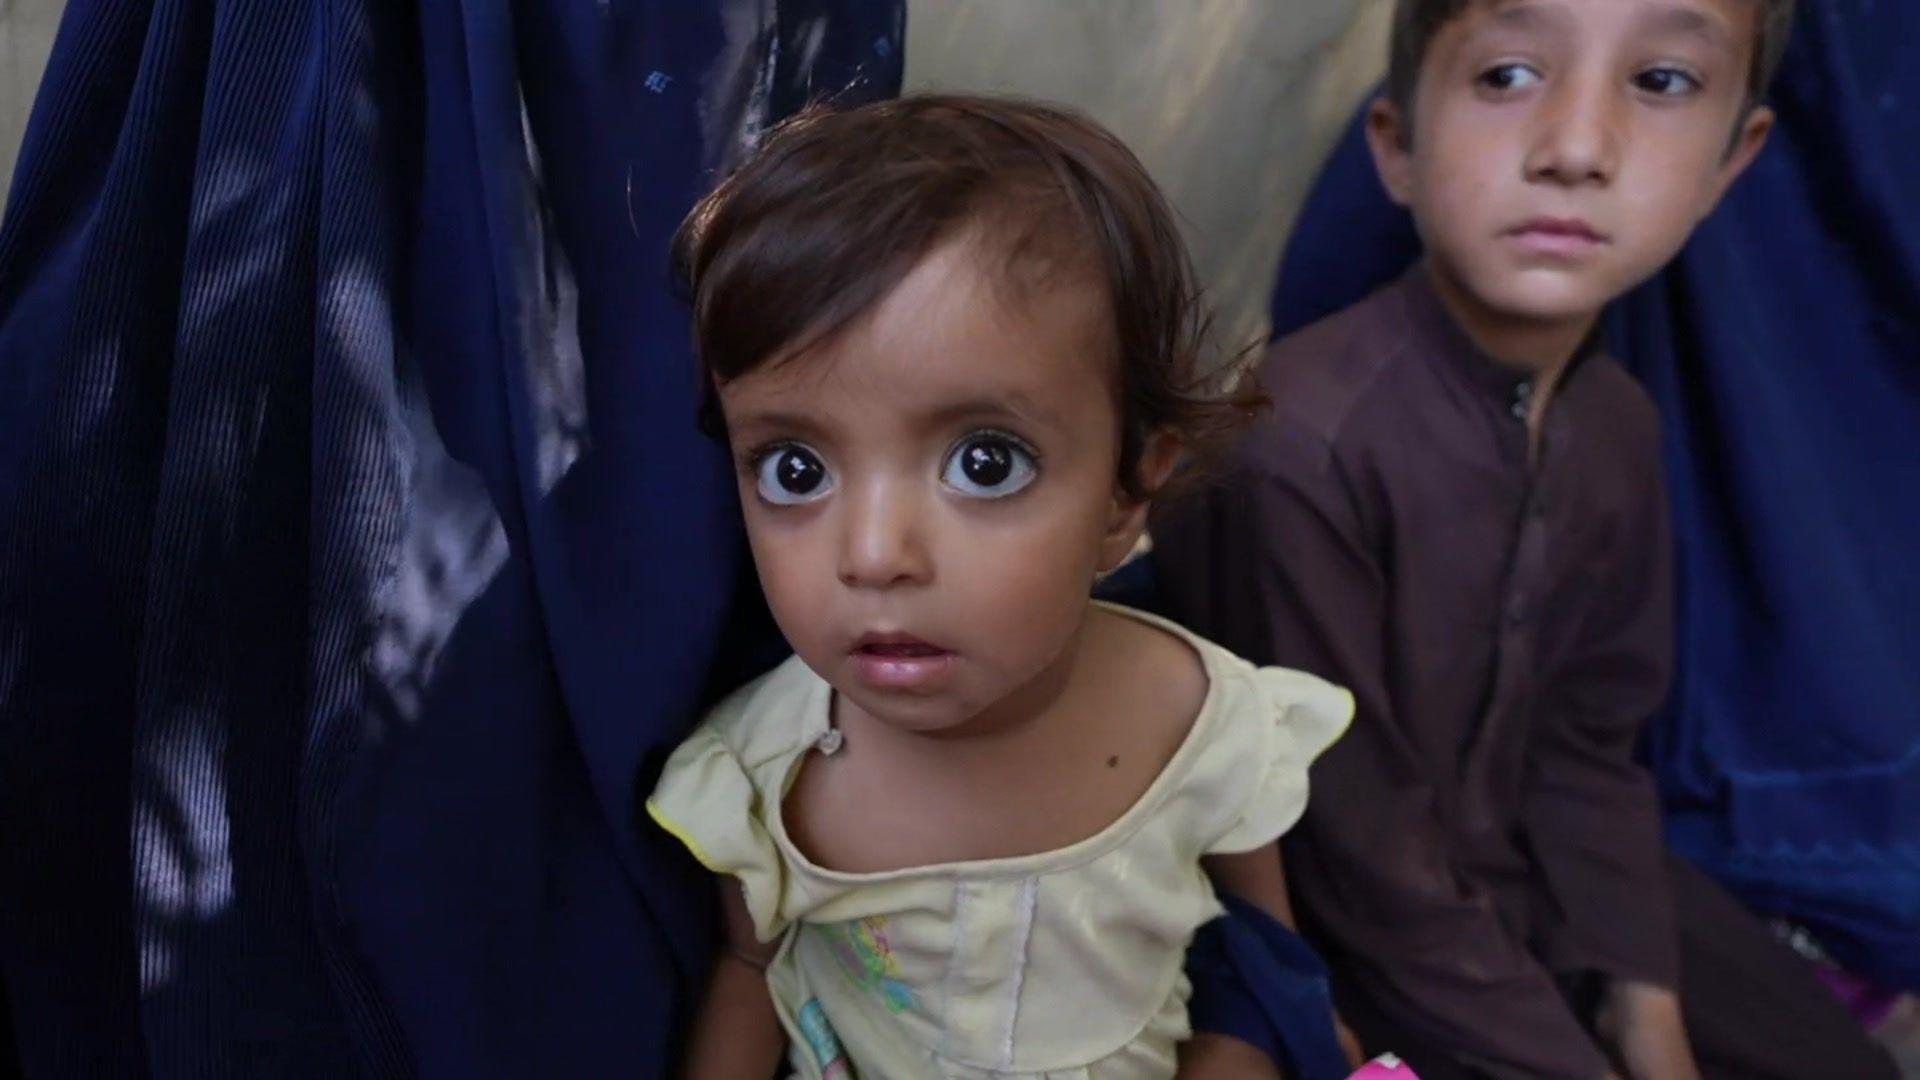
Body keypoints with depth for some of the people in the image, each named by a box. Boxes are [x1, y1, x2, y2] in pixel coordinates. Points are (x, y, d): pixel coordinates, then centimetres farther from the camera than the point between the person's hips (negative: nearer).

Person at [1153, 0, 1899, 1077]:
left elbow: (1586, 737, 4)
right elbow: (1353, 846, -24)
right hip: (1337, 933, -7)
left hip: (1521, 862, 7)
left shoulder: (1618, 424, -5)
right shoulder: (1302, 444, -31)